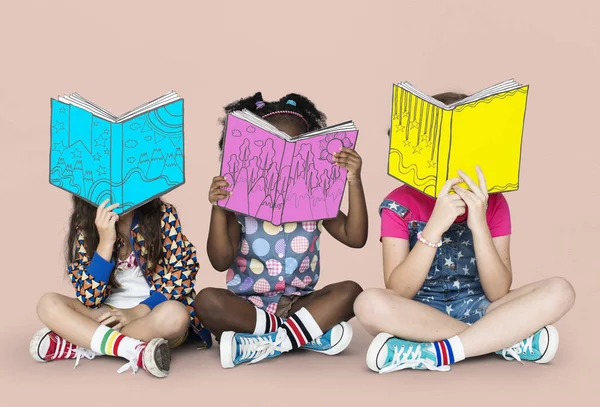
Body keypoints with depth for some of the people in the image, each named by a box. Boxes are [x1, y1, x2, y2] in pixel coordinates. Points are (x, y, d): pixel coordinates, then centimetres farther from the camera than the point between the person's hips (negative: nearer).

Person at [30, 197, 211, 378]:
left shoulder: (163, 215, -7)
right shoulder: (86, 226, -4)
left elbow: (183, 276, -11)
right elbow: (88, 298, -12)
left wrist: (136, 312, -21)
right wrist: (106, 241, -22)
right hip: (109, 315, 2)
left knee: (174, 313, -36)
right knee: (49, 304, -20)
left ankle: (79, 344, -22)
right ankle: (137, 350, -32)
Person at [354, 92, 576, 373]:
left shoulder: (493, 203, 0)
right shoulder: (400, 203, -6)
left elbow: (499, 293, -8)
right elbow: (397, 293, -15)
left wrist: (478, 224, -21)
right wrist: (435, 225, -25)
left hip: (477, 310, 2)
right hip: (419, 315, -2)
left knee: (560, 291, -21)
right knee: (371, 303, -35)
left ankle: (435, 353, -27)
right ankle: (511, 341, -23)